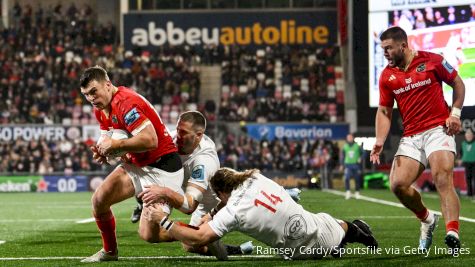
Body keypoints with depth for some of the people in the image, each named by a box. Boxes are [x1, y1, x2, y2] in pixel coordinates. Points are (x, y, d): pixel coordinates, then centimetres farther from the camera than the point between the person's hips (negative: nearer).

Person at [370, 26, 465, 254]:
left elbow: (457, 83, 9)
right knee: (398, 184, -9)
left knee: (443, 179, -23)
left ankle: (453, 235, -32)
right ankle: (427, 219, 17)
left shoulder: (432, 61, -2)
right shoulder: (387, 75, 8)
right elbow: (384, 111, 11)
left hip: (438, 130, -5)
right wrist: (380, 141, -3)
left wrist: (455, 113, -4)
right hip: (411, 137, 5)